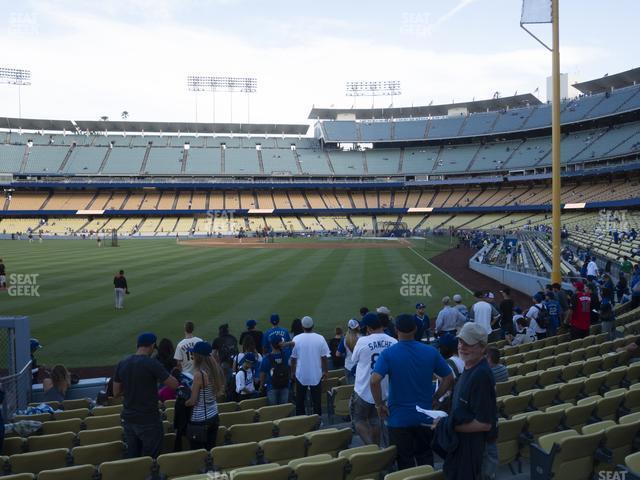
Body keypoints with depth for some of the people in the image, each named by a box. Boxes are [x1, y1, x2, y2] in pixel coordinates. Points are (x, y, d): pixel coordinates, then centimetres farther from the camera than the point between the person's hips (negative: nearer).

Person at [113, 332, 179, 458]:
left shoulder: (122, 364, 1)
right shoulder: (152, 363, -16)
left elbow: (116, 393, 8)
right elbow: (174, 384, -12)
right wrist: (158, 377, 5)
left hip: (128, 419, 6)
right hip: (148, 420, -6)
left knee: (132, 457, 15)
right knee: (150, 459, 5)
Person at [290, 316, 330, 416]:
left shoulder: (297, 339, -9)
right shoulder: (320, 338, -8)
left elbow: (293, 358, -3)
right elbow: (324, 357, -4)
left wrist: (292, 372, 10)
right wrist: (325, 371, 9)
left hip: (301, 375, 0)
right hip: (316, 375, 0)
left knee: (300, 400, 14)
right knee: (317, 400, 10)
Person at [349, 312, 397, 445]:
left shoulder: (363, 341, -17)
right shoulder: (394, 342, -7)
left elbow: (354, 360, 0)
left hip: (364, 390, -4)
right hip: (384, 390, 4)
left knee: (359, 420, 12)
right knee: (375, 420, 21)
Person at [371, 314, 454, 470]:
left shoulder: (387, 354, -13)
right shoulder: (431, 352, -4)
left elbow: (374, 381, -24)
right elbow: (449, 378, 1)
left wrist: (379, 405, -11)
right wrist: (434, 398, 10)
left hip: (399, 418, -2)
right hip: (424, 417, 3)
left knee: (405, 463, 11)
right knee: (425, 458, 19)